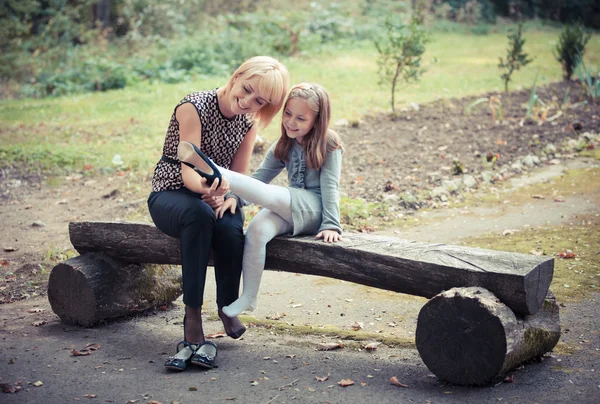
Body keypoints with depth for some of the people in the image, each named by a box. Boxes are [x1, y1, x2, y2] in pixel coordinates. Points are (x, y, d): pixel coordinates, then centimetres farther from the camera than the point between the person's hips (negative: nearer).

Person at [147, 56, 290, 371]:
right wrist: (206, 188, -46)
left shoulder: (248, 123, 0)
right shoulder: (193, 106, -17)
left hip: (214, 195, 4)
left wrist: (226, 197, -22)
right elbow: (188, 171, -24)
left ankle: (228, 309, -11)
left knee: (230, 230, -32)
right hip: (172, 194, -3)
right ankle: (193, 319, -38)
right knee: (199, 214, -39)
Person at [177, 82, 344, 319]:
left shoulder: (328, 144, -3)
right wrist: (235, 196, -15)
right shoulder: (285, 145, 13)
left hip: (315, 210, -5)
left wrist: (331, 225, -19)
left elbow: (329, 187, -10)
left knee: (269, 194, -33)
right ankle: (248, 299, -23)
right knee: (256, 229, -28)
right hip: (289, 210, 5)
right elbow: (259, 177, 3)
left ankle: (213, 172, -39)